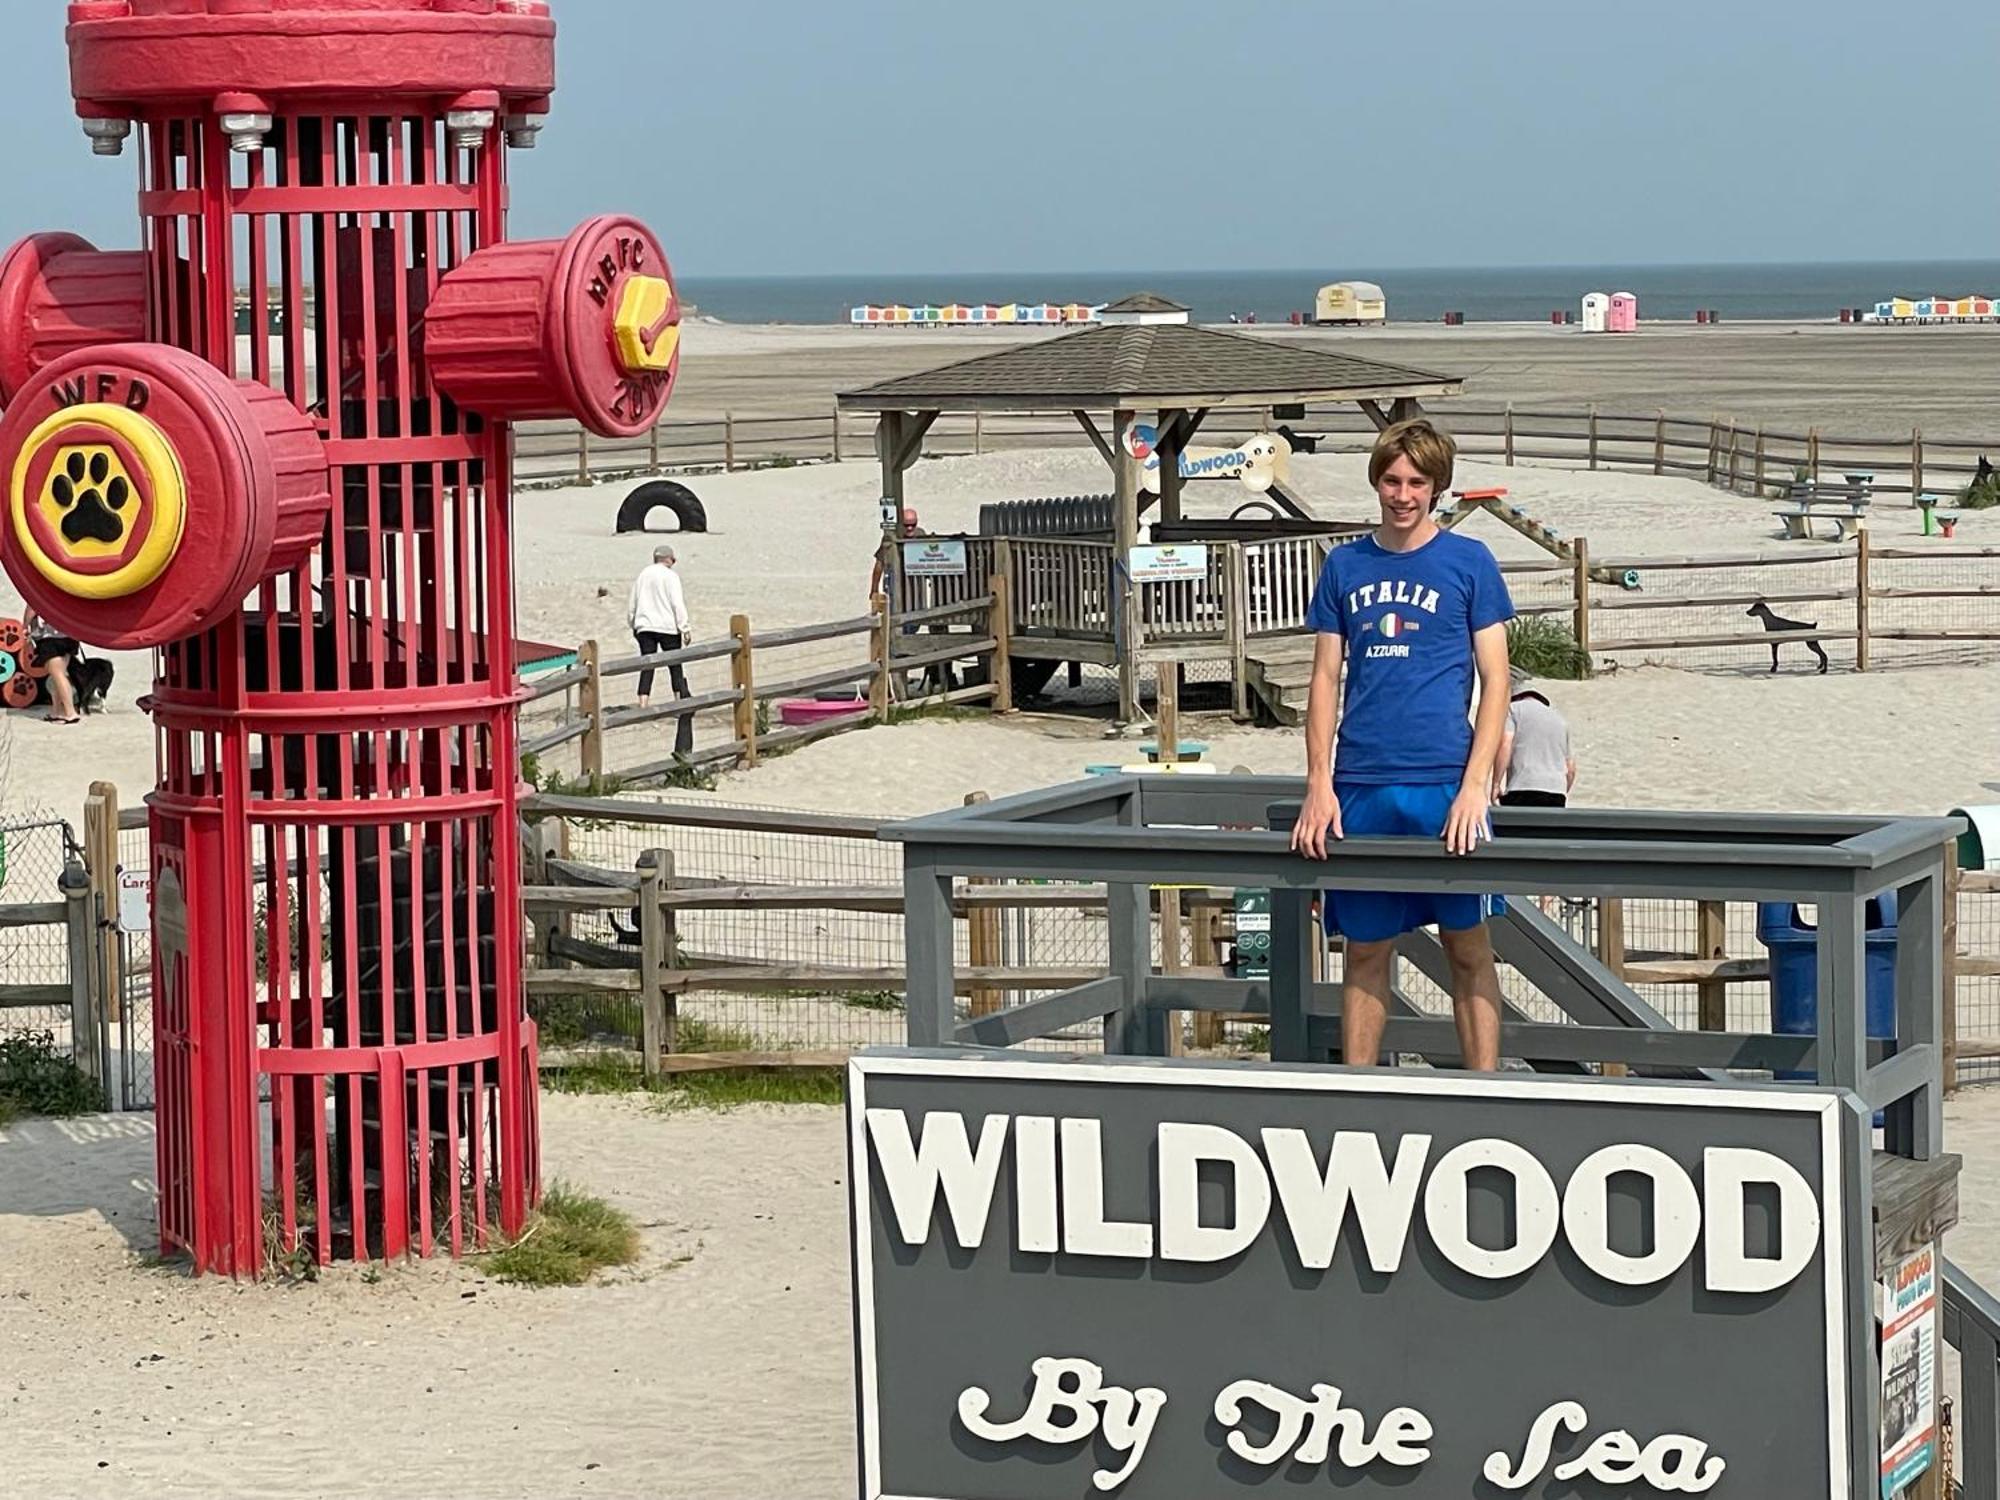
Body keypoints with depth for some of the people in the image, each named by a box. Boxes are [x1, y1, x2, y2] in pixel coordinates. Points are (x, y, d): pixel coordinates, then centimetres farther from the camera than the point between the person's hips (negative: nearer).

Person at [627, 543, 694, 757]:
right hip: (667, 626, -4)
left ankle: (643, 701, -10)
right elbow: (677, 603, -10)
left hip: (645, 626, 4)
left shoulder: (642, 575, 10)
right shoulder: (670, 576, -5)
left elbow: (631, 605, 15)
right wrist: (685, 628, -7)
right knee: (675, 665, 8)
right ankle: (681, 697, 14)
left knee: (646, 666, 0)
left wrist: (633, 625, 26)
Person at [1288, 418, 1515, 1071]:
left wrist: (1474, 786, -11)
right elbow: (1325, 679, 10)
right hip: (1361, 789, 3)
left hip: (1446, 783, -2)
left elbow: (1495, 680, 0)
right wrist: (1319, 786, -1)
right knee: (1367, 949, 8)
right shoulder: (1345, 566, 10)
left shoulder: (1469, 562, 3)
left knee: (1467, 945, 2)